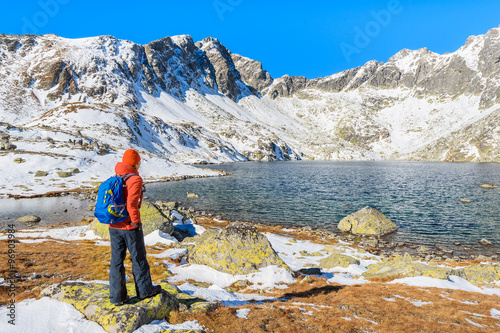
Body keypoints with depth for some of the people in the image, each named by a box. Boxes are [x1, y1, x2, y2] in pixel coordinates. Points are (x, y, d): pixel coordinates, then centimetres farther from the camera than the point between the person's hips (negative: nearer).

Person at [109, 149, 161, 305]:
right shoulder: (135, 179, -15)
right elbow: (131, 204, -24)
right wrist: (136, 221, -12)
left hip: (114, 226, 6)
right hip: (130, 227, -6)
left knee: (116, 260, 11)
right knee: (139, 258, 10)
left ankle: (117, 296, 18)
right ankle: (144, 290, 24)